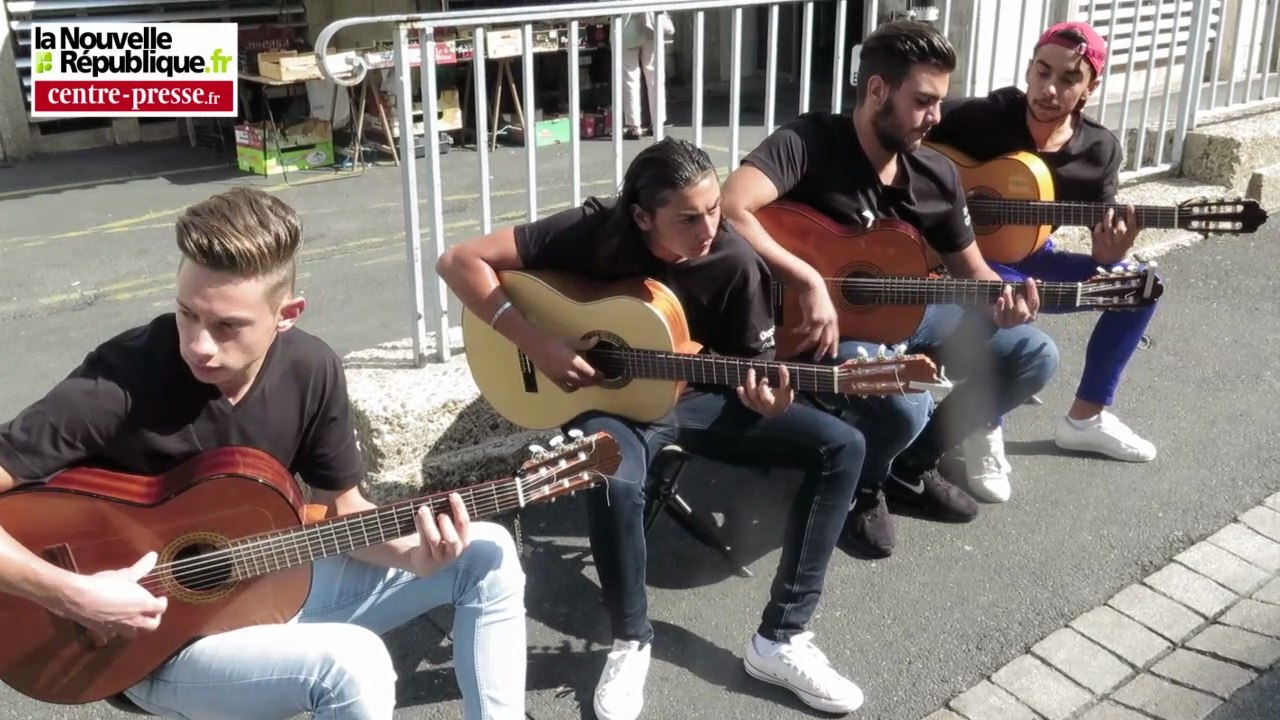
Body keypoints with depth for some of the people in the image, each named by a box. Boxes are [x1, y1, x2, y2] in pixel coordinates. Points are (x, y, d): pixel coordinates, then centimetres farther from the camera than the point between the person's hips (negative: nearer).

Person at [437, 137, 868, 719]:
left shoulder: (734, 262, -15)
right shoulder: (592, 231, -21)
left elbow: (753, 362, -4)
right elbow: (460, 261, -20)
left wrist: (766, 403, -29)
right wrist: (536, 343, -28)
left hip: (696, 398, 4)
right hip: (612, 402, -3)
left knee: (841, 447, -12)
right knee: (614, 484, -39)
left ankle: (778, 639, -6)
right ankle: (630, 642, -10)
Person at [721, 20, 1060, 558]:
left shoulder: (938, 174, 1)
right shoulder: (809, 141, -19)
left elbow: (971, 271, 12)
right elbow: (730, 209, -34)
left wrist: (1002, 300, -12)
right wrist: (809, 281, -36)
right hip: (823, 324, -7)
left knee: (1034, 355, 0)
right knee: (904, 406, -35)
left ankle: (911, 466, 15)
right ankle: (857, 487, 4)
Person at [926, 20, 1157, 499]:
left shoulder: (1100, 150, -3)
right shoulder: (985, 117, -15)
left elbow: (1105, 246, -4)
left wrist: (1111, 255, -30)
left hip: (1029, 260, 6)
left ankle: (1085, 418, 9)